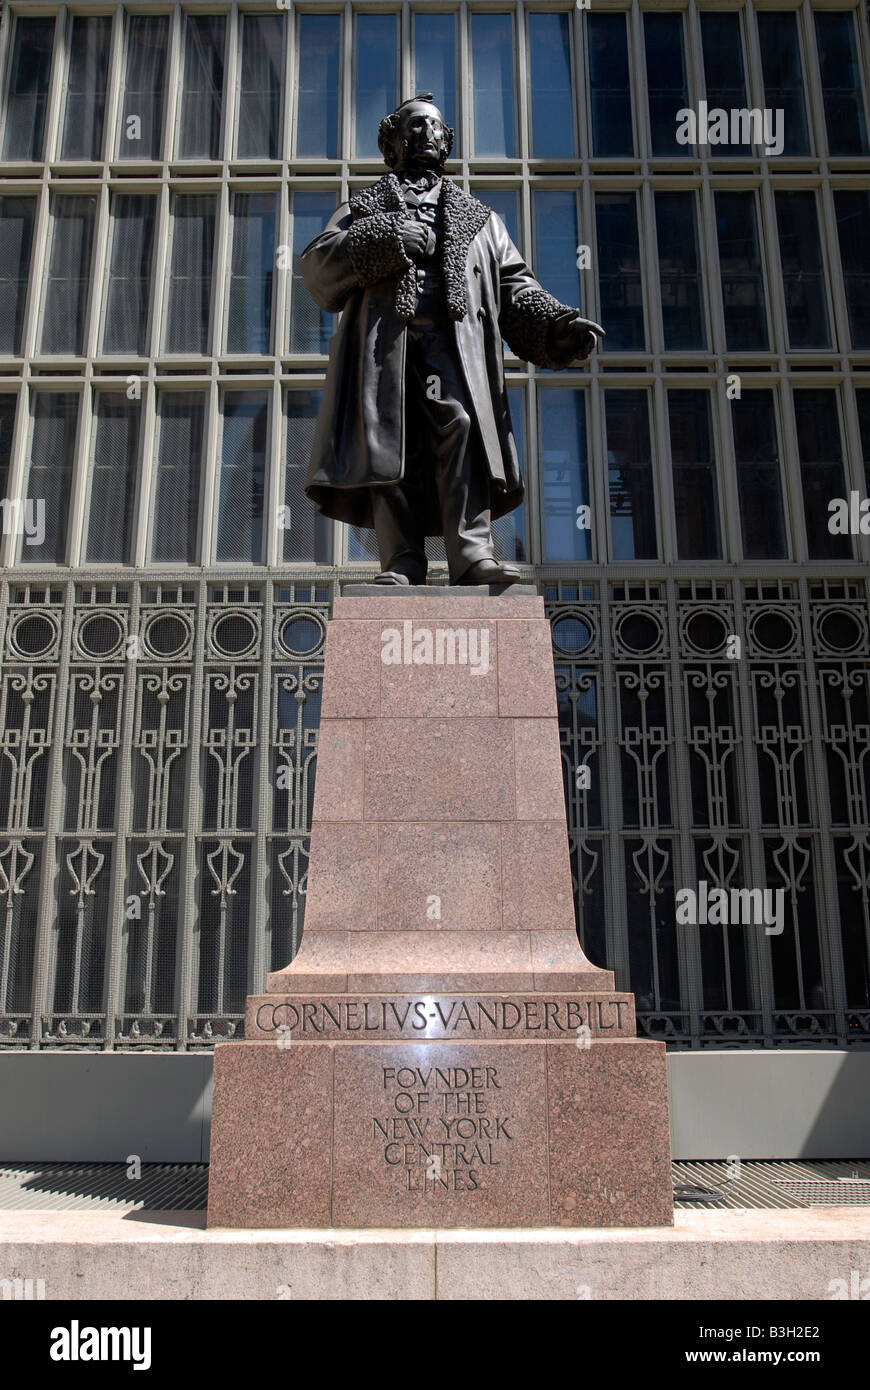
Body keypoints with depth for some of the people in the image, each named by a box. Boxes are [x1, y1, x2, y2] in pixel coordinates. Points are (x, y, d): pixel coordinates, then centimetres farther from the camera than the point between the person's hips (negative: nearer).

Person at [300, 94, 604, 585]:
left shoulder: (478, 217, 33)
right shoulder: (365, 209, 29)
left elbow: (513, 283, 20)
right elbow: (317, 265, 13)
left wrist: (557, 324, 1)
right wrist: (383, 240, -3)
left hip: (454, 340, 0)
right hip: (384, 335, 0)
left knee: (461, 425, -23)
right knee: (389, 439, -14)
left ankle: (473, 553, -31)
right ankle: (402, 564, -18)